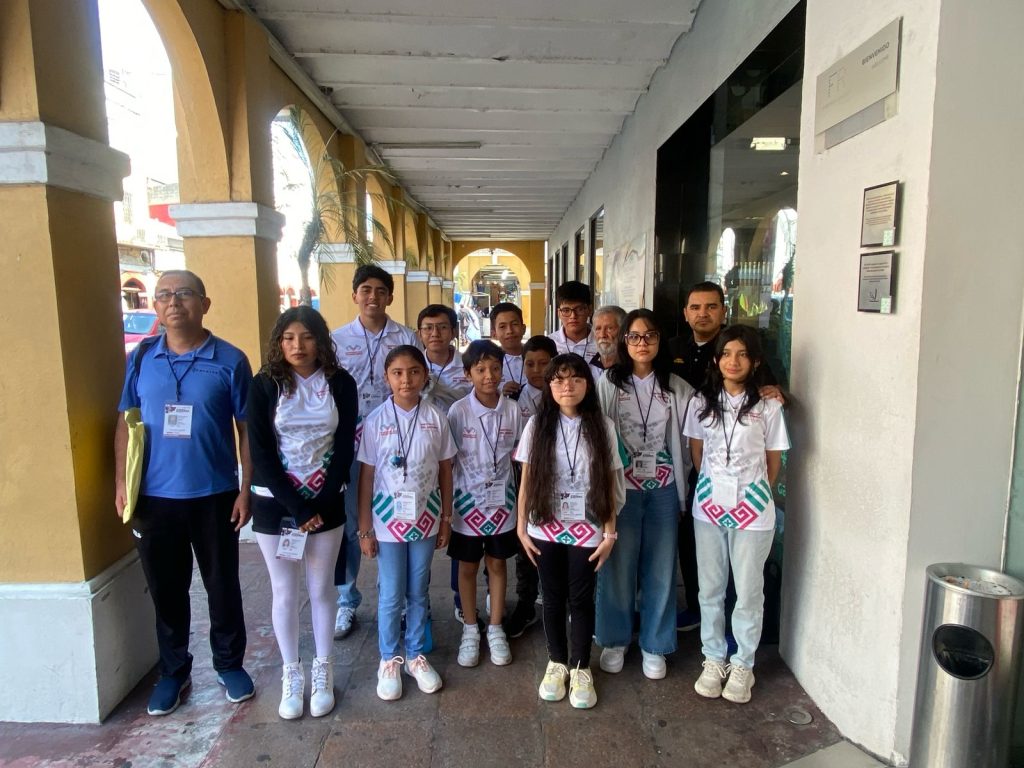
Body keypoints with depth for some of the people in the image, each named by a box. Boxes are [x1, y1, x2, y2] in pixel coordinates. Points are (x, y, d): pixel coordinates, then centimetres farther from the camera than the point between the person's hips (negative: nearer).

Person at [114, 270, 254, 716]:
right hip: (154, 497, 2)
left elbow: (247, 429, -3)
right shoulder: (141, 358, 2)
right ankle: (173, 670, 35)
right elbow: (126, 423, 8)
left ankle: (230, 664, 32)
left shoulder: (229, 361, -6)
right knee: (166, 589, 15)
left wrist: (246, 490, -6)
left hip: (215, 496, -2)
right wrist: (121, 483, 1)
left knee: (222, 585, 12)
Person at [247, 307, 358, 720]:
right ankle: (291, 674, 26)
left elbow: (344, 448, -4)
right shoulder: (265, 385, -5)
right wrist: (296, 507, -14)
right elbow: (261, 452, -9)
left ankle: (322, 672, 27)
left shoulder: (341, 384, -3)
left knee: (321, 589, 10)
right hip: (275, 504, 0)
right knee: (285, 592, 9)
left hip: (325, 503, 1)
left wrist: (319, 505, -11)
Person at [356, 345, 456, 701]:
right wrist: (365, 528, -4)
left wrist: (446, 518, 4)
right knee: (391, 595, 9)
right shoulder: (376, 420, -8)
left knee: (418, 592, 15)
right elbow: (366, 476, -5)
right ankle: (389, 660, 28)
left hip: (425, 517, 2)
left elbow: (445, 470, 3)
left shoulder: (436, 418, -5)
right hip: (388, 518, -1)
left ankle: (416, 655, 33)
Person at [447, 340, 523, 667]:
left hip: (501, 500, 2)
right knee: (468, 567, 13)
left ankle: (496, 630, 30)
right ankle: (470, 631, 30)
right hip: (468, 500, -1)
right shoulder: (458, 411, -12)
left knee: (497, 564, 14)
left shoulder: (513, 410, -6)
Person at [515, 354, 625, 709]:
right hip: (546, 529, 1)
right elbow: (526, 480, 0)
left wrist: (610, 532, -3)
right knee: (553, 597, 13)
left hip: (587, 529, -1)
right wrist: (521, 527, 0)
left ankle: (580, 668, 27)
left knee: (581, 599, 9)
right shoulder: (537, 425, -4)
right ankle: (556, 663, 32)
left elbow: (610, 483, -2)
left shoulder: (602, 426, -5)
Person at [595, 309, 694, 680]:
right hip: (621, 487, -2)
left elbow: (687, 438, 8)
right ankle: (615, 640, 27)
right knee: (618, 566, 7)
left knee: (660, 568, 9)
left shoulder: (677, 388, 3)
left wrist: (681, 479, 4)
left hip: (664, 489, 2)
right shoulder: (609, 383, -3)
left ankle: (654, 646, 26)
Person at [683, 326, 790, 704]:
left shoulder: (768, 406, -7)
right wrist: (713, 488, 8)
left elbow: (773, 461, 2)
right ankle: (713, 660, 30)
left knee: (748, 591, 9)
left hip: (752, 511, -2)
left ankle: (742, 665, 28)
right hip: (709, 507, 2)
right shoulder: (702, 402, 0)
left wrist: (755, 494, 6)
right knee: (710, 588, 13)